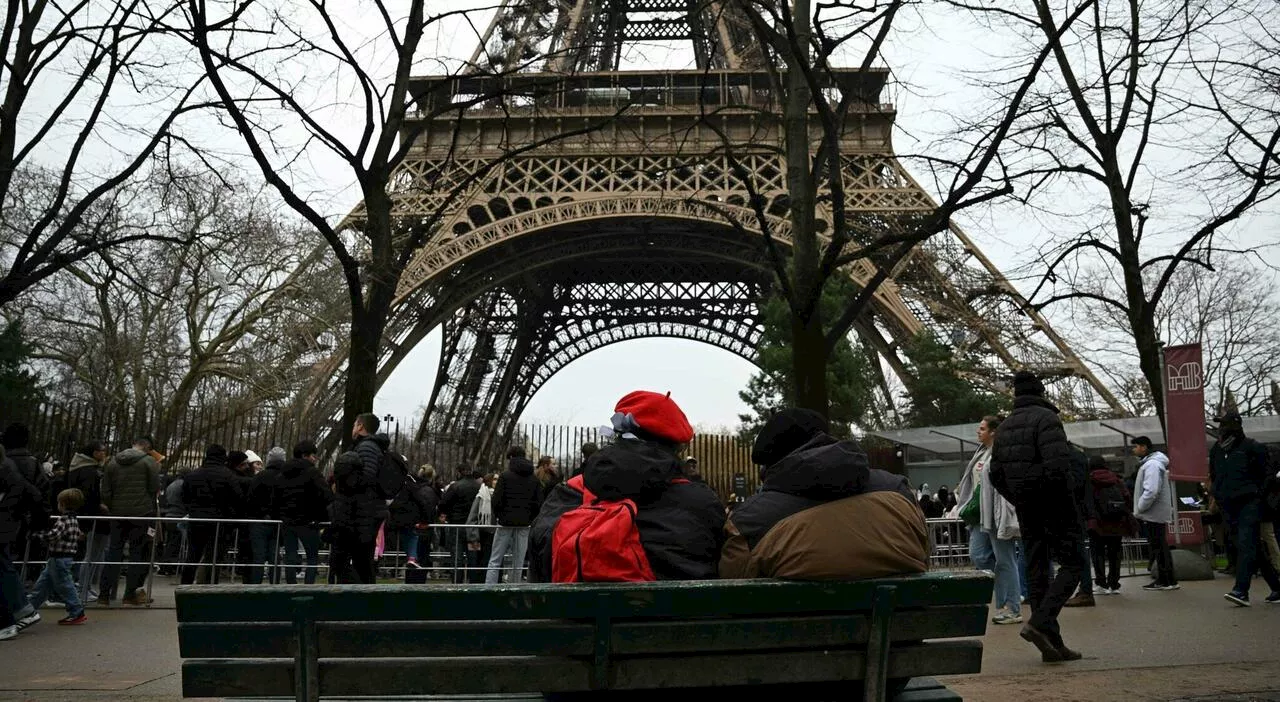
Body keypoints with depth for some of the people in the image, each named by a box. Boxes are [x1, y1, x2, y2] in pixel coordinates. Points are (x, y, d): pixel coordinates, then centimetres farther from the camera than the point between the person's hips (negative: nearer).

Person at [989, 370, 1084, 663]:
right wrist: (1069, 504, -12)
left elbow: (996, 475, 13)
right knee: (1071, 565, 0)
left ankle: (1051, 643, 10)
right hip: (1054, 507, -7)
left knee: (1036, 570, 8)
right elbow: (1058, 466, -23)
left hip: (1027, 512, 7)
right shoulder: (1046, 419, -11)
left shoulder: (1004, 426, 12)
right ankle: (1040, 622, -17)